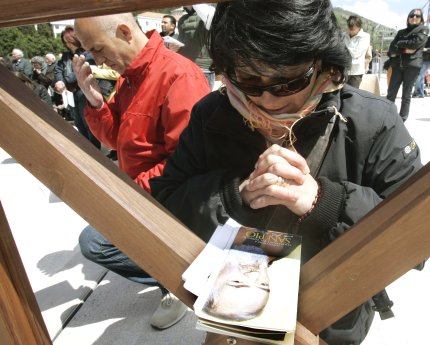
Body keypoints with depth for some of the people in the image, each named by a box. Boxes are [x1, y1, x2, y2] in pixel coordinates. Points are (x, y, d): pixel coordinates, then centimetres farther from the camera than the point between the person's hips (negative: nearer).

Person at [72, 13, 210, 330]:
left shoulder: (178, 76, -24)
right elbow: (117, 140, 10)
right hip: (138, 190, 10)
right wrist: (95, 101, -6)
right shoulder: (129, 77, 7)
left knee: (93, 242, -12)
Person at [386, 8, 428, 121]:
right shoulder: (401, 32, 18)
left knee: (406, 95, -2)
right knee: (391, 93, -2)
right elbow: (391, 48, 5)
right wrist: (404, 49, -10)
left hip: (412, 65, -3)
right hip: (397, 65, 3)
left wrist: (399, 44, 1)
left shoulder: (424, 29, 9)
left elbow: (416, 42, -9)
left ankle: (402, 120, 2)